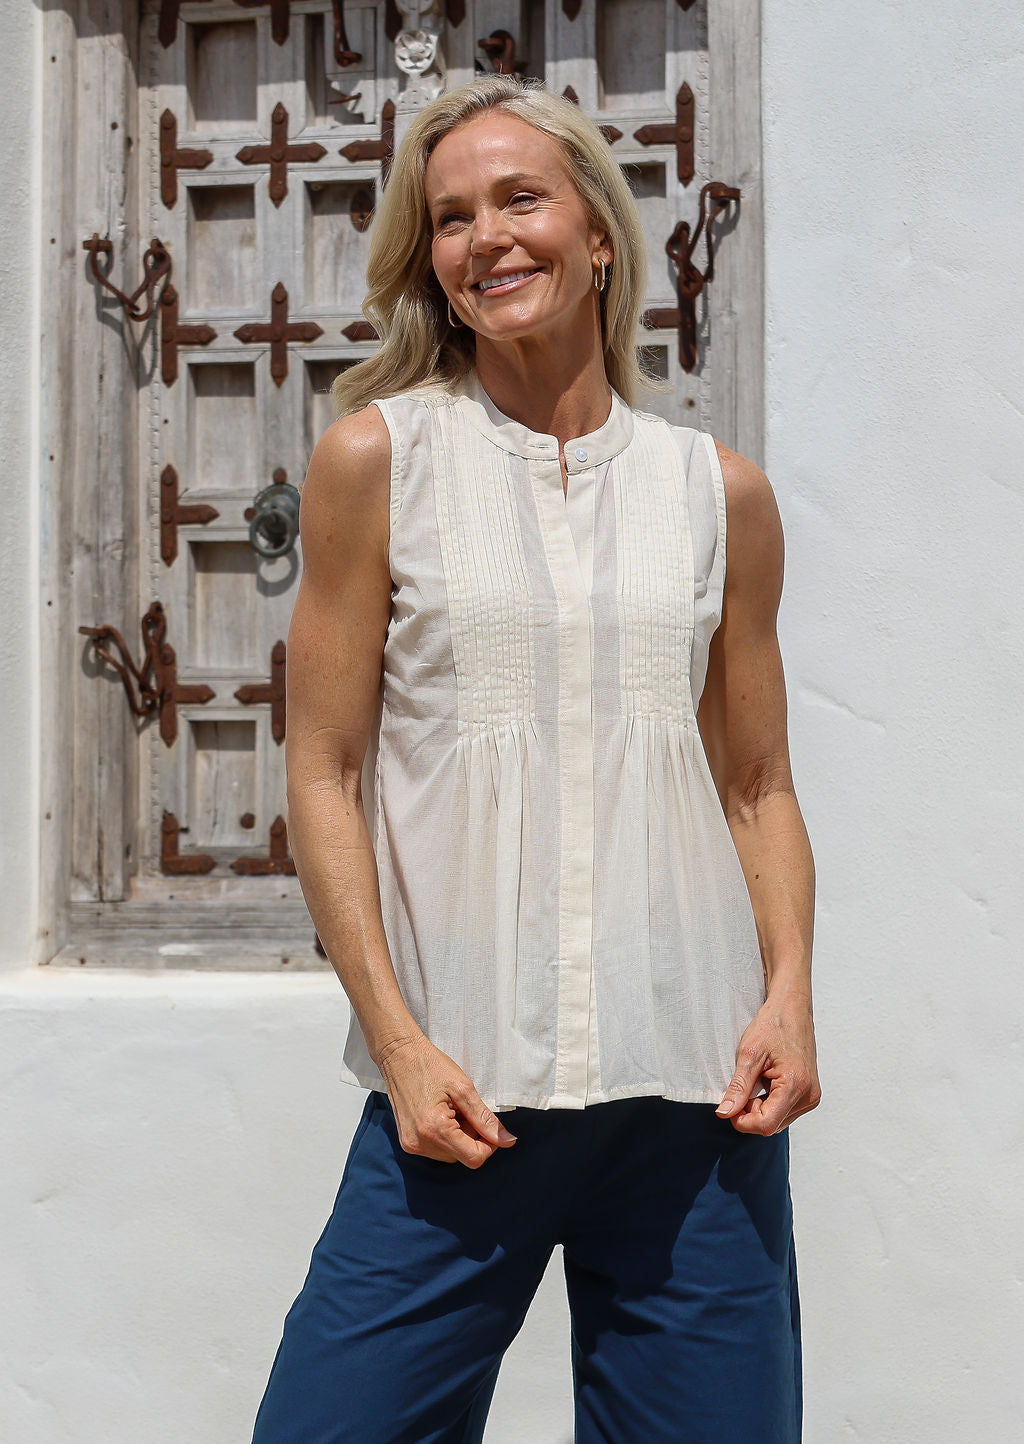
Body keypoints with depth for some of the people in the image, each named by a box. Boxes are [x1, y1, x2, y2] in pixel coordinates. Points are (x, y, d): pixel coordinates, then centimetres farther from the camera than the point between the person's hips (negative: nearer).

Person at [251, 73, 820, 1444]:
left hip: (695, 1087, 2)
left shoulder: (721, 491, 9)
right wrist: (397, 1040, -8)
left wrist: (789, 994, -3)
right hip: (463, 1087, -2)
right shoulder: (377, 457, 2)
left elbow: (761, 785, 13)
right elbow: (325, 775, 0)